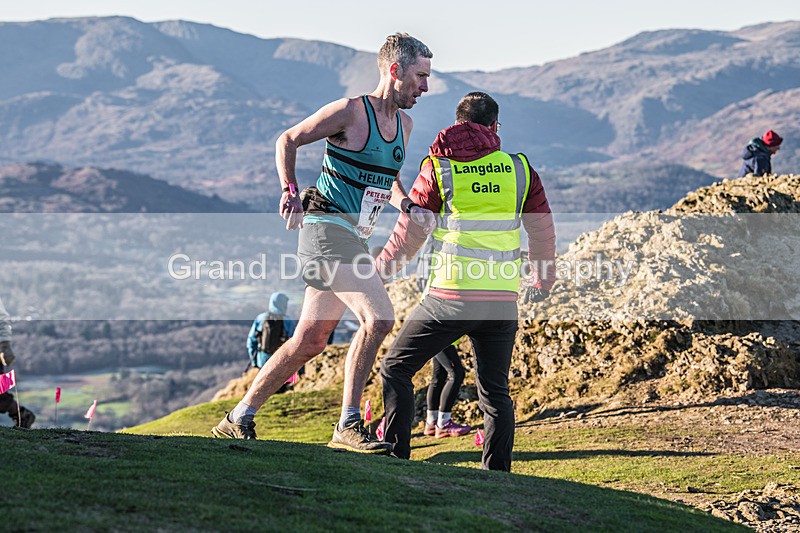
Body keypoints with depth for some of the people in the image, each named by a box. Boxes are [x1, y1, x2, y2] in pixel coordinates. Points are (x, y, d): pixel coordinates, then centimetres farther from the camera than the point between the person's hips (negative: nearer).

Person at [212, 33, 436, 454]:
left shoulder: (403, 123, 14)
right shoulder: (349, 112, -10)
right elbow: (288, 141, -2)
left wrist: (409, 207, 7)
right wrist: (290, 191, -15)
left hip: (351, 238, 9)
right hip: (327, 228, -9)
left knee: (310, 341, 9)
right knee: (379, 318, -20)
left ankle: (238, 420, 18)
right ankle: (348, 427, -14)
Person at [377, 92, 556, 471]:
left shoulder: (438, 169, 1)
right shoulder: (519, 169, 8)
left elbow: (408, 234, 4)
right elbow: (542, 230, 16)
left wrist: (378, 270, 21)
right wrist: (542, 283, 32)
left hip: (450, 295, -3)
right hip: (503, 298, 3)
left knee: (396, 369, 10)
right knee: (495, 390, 14)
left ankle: (395, 455, 3)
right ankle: (498, 472, 8)